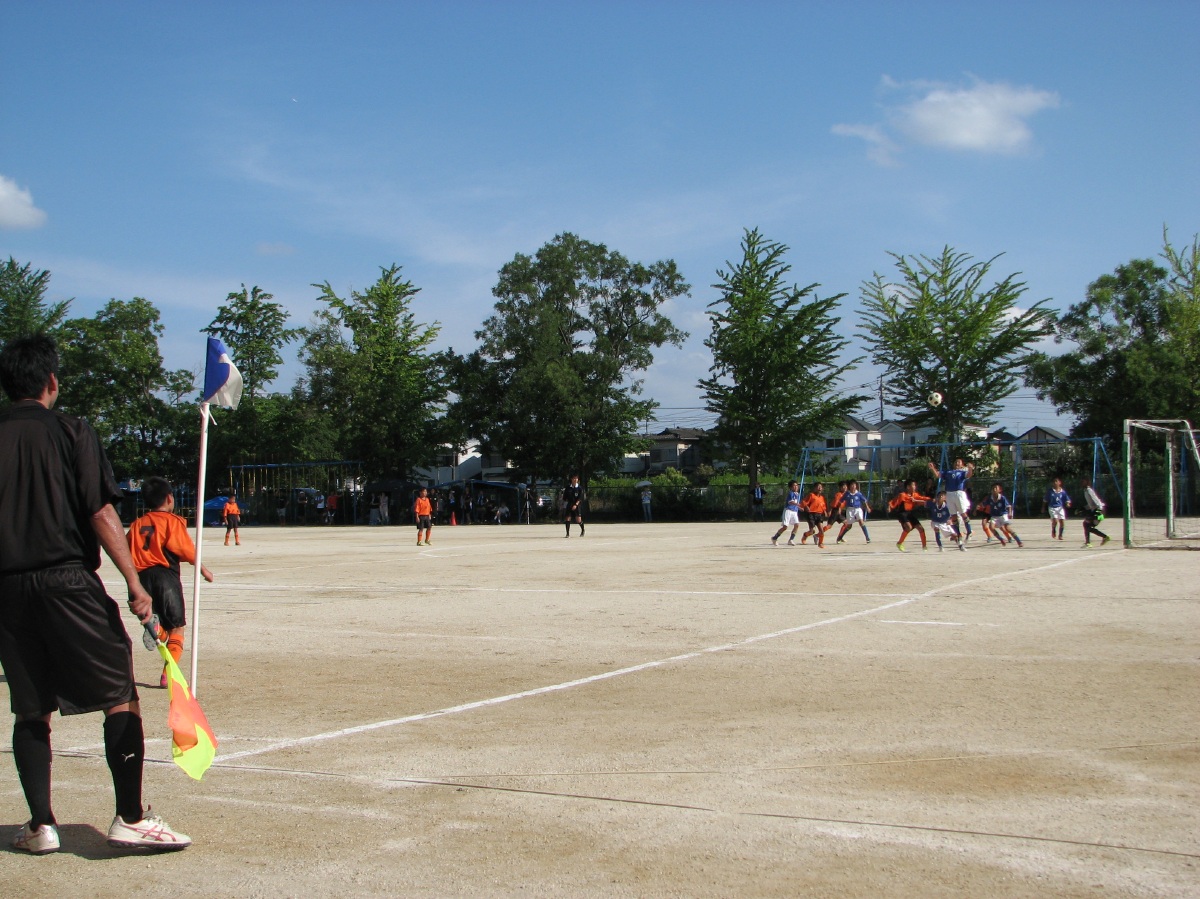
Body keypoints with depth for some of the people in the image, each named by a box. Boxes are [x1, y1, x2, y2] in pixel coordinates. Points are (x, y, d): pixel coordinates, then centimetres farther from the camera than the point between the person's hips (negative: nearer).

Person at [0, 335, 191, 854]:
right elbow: (101, 514, -9)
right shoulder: (70, 432, -2)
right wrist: (134, 584, -11)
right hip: (68, 580, -4)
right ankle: (130, 819, -2)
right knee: (121, 698, 0)